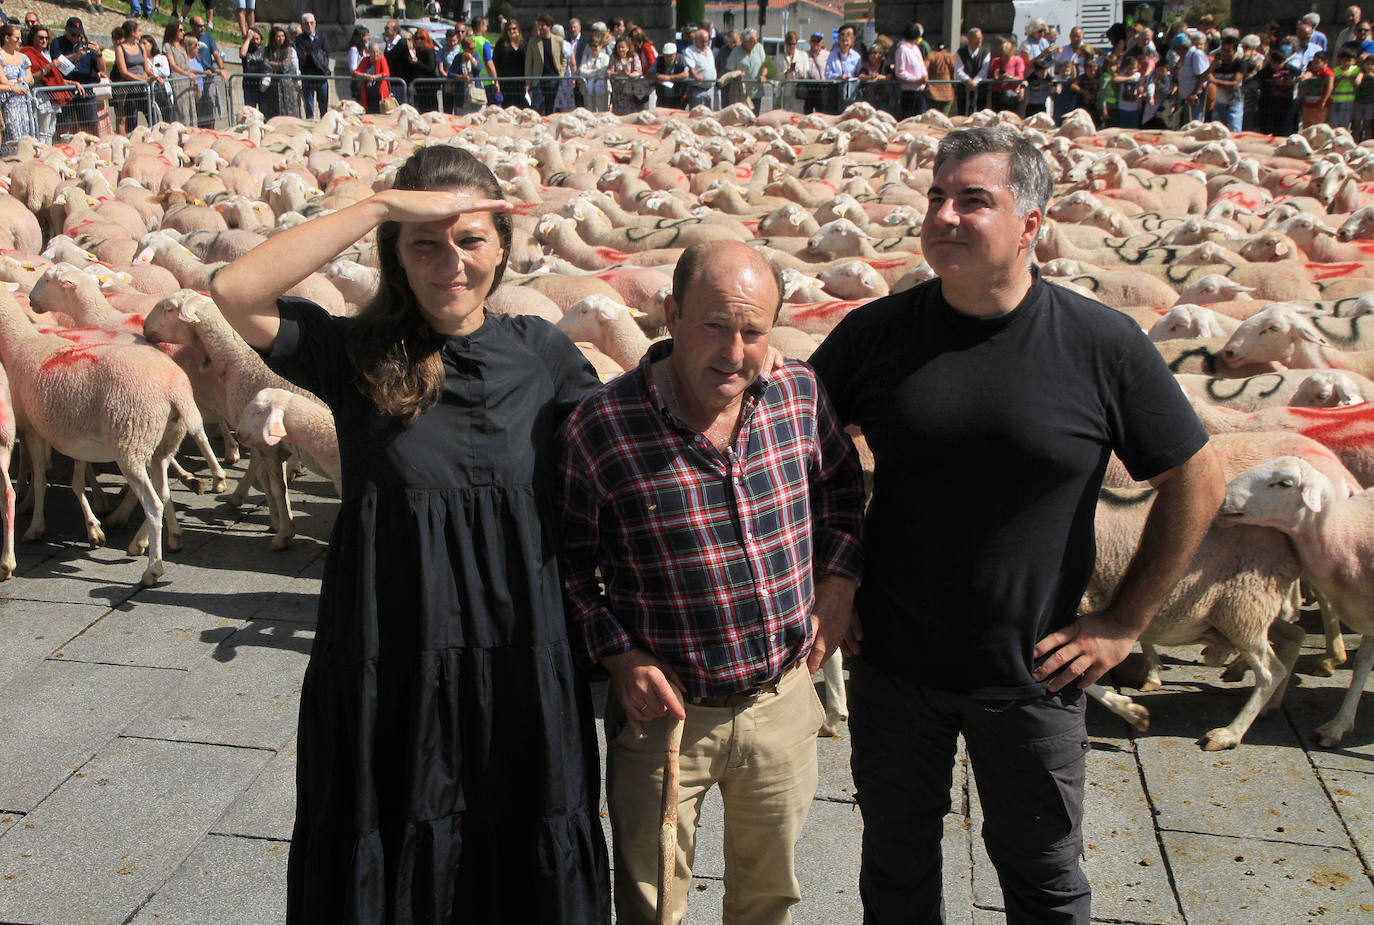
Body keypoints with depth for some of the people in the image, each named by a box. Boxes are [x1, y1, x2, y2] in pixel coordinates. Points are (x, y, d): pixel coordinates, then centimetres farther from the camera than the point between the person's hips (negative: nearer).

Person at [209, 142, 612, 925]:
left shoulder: (540, 351, 1)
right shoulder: (360, 356, -6)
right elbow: (234, 290, -21)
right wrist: (380, 206, -21)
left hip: (523, 668, 2)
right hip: (389, 675, -1)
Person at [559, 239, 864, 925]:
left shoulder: (799, 394, -6)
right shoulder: (600, 426, -17)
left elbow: (841, 486, 14)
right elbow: (566, 564, -6)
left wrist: (837, 583, 3)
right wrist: (619, 655, -14)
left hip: (784, 701, 3)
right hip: (664, 710, -3)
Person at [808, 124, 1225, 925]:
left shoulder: (1104, 345, -11)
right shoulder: (876, 333, -7)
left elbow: (1197, 483, -2)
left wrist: (1124, 624, -2)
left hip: (1033, 675, -1)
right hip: (892, 664, 2)